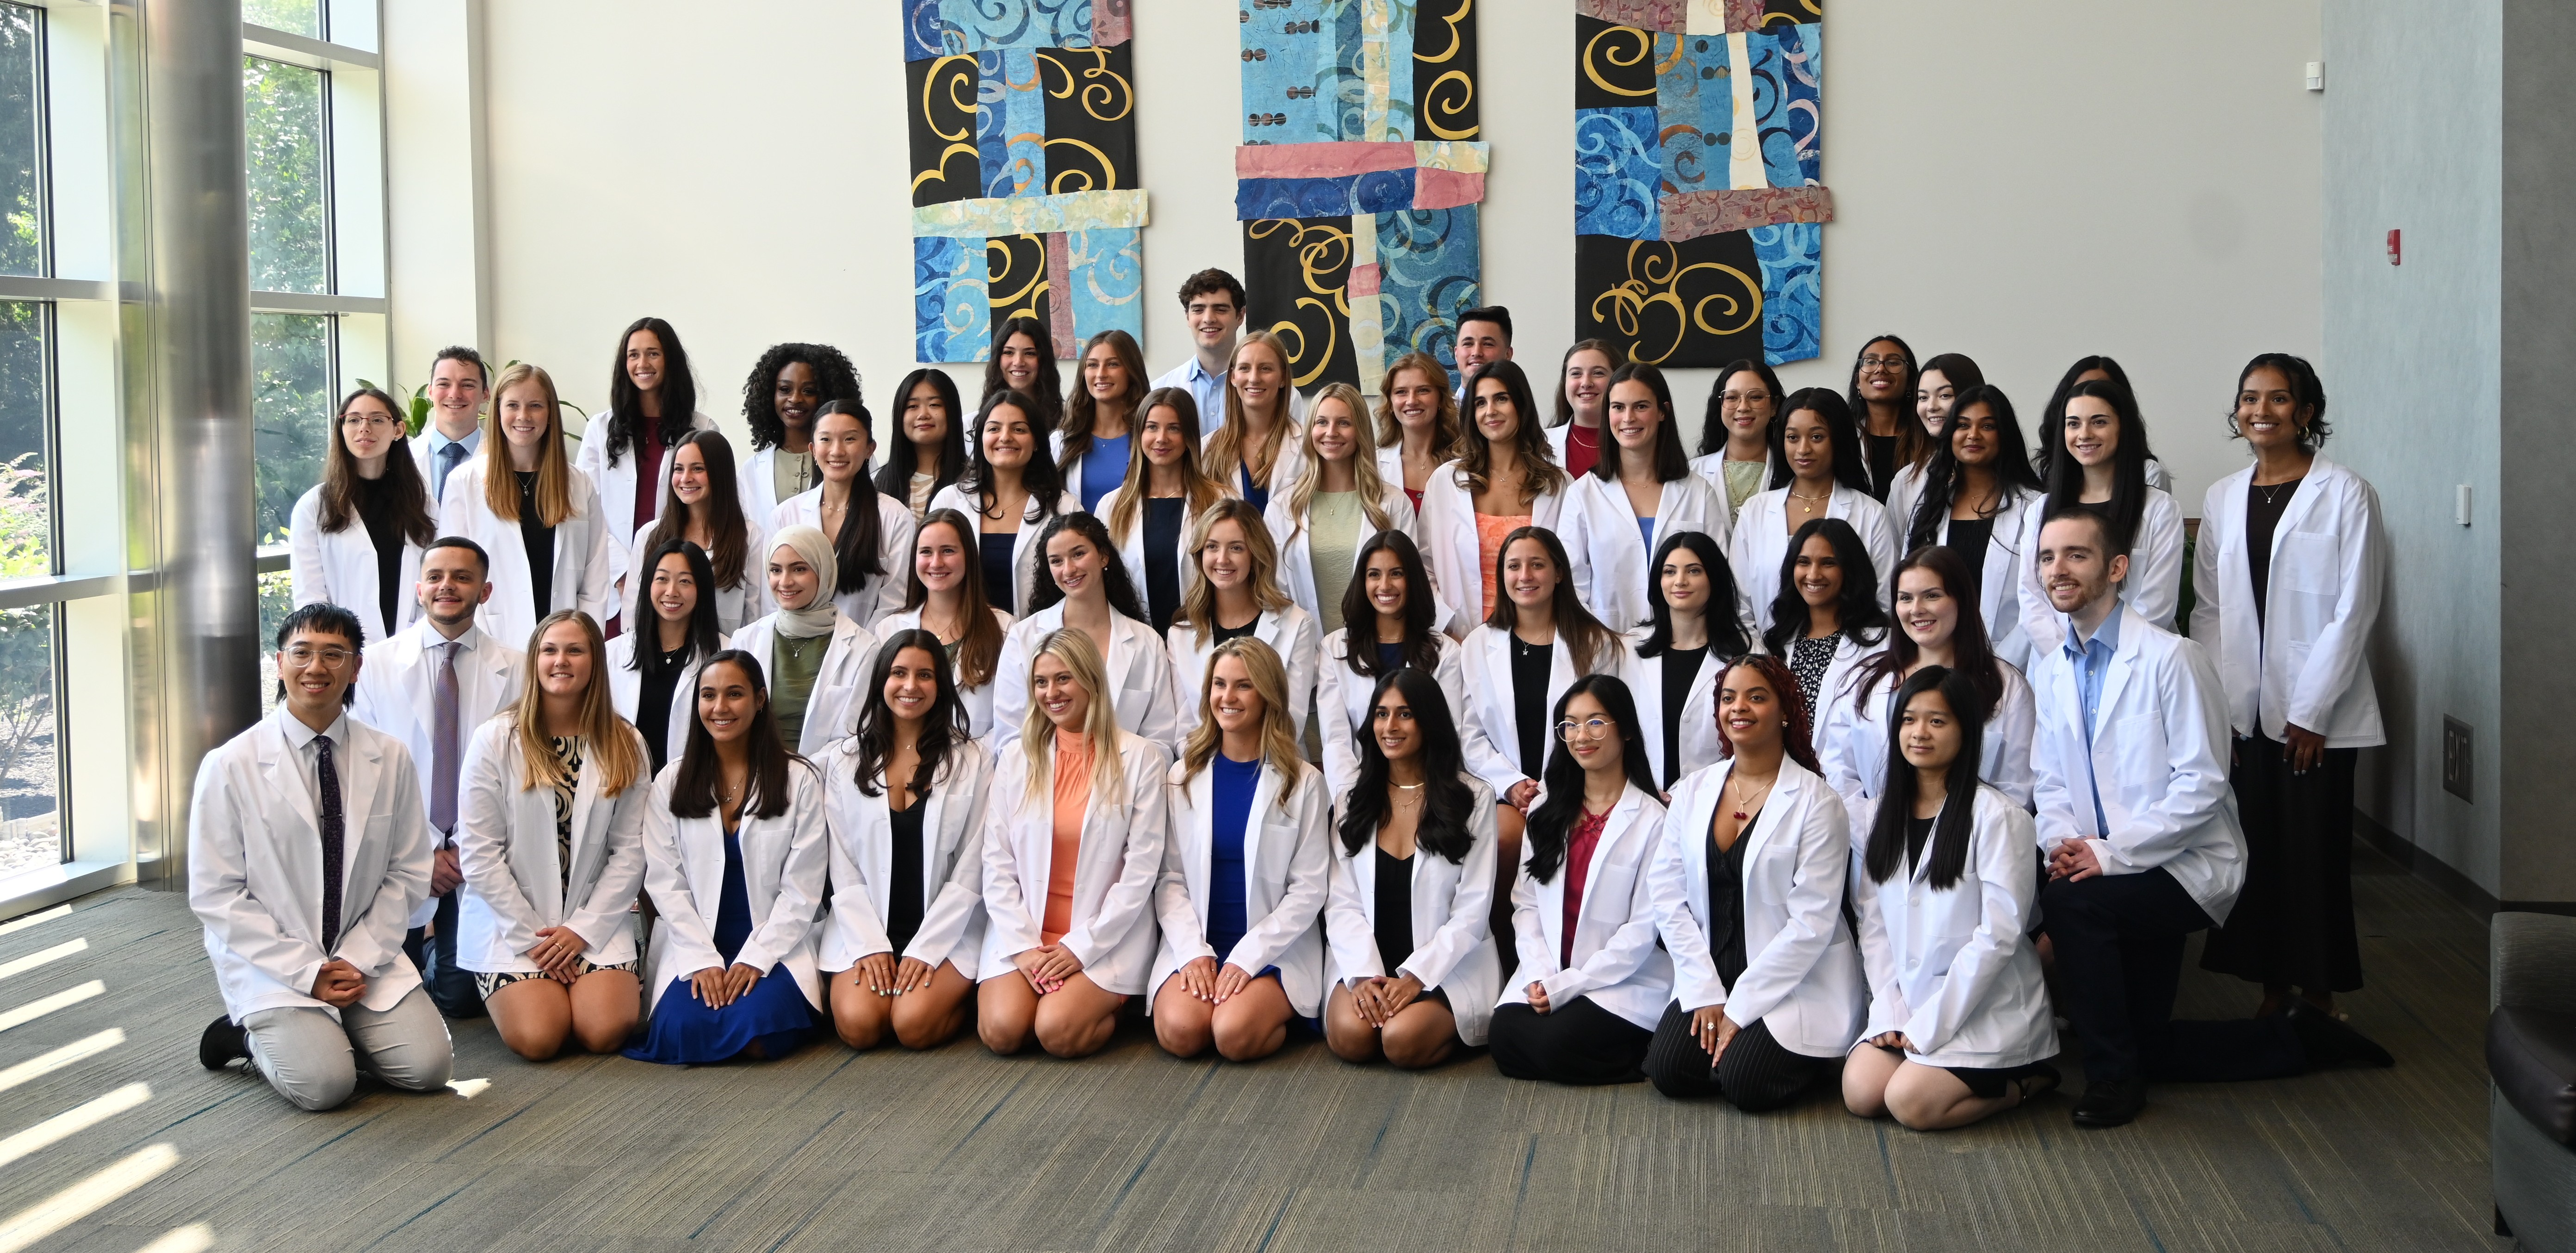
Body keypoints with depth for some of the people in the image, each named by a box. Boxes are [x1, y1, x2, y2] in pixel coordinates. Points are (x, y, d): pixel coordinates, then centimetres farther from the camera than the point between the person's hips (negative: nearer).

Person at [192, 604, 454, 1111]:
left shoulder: (390, 759, 0)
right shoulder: (229, 766, -8)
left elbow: (407, 874, 5)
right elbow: (216, 895, -8)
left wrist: (359, 959, -9)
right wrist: (307, 972, -14)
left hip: (365, 958, 3)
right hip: (270, 964, -3)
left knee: (429, 1066, -16)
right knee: (323, 1083, -24)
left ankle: (331, 1027, 11)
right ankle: (255, 1036, 7)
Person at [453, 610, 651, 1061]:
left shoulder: (624, 745, 5)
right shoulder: (495, 740, -2)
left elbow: (630, 851, 2)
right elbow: (478, 853, -5)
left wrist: (583, 929, -9)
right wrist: (532, 934, -10)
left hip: (597, 921, 2)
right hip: (510, 924, -1)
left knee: (606, 1031, -21)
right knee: (537, 1038, -21)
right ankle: (506, 995, 12)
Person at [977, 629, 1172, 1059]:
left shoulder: (1141, 758, -2)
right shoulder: (1017, 757, 7)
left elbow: (1141, 869, -5)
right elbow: (997, 864, 4)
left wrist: (1081, 947, -10)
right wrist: (1023, 946, -8)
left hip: (1105, 938, -2)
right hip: (1023, 932, 3)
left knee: (1058, 1032, -24)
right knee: (1002, 1031, -21)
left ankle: (1111, 1004, 6)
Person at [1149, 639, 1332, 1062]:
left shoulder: (1302, 783, 1)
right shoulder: (1184, 776, 8)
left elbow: (1309, 889, -3)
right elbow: (1170, 877, 4)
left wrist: (1247, 958, -13)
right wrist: (1194, 952, -12)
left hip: (1275, 949, -2)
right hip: (1194, 944, 2)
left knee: (1235, 1035, -28)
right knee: (1179, 1032, -27)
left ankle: (1277, 1011, 2)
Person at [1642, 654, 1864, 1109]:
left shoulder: (1816, 802, -10)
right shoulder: (1693, 793, 5)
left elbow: (1811, 923, -14)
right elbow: (1667, 895, 2)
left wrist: (1740, 1009, -15)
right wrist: (1706, 994, -7)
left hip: (1796, 983, -4)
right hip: (1708, 975, 4)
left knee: (1746, 1083, -21)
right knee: (1668, 1069, -16)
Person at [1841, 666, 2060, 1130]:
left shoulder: (1997, 817, -11)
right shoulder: (1875, 818, 8)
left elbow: (1999, 935, -15)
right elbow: (1873, 926, 5)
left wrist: (1928, 1025, -15)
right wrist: (1890, 1015, -8)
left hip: (1985, 1006, -5)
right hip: (1905, 1001, 5)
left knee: (1911, 1101, -22)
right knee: (1861, 1093, -16)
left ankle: (2024, 1081, 3)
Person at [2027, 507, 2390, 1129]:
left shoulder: (2170, 659, -17)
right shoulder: (2049, 669, 4)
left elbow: (2202, 785, -20)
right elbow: (2049, 779, 7)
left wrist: (2110, 853, -24)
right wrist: (2059, 843, -13)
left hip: (2186, 867, -7)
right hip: (2119, 876, 7)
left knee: (2067, 902, -32)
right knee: (2148, 1047, 9)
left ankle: (2113, 1077, -15)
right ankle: (2298, 1037, 30)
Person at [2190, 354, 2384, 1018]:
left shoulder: (2345, 495, -4)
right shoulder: (2222, 498, 10)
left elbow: (2354, 610, -7)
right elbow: (2208, 608, 10)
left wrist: (2311, 712, -11)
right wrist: (2214, 705, 1)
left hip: (2317, 714, -4)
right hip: (2243, 711, 4)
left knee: (2315, 854, 0)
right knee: (2256, 850, 5)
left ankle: (2320, 996, 12)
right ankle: (2271, 990, 15)